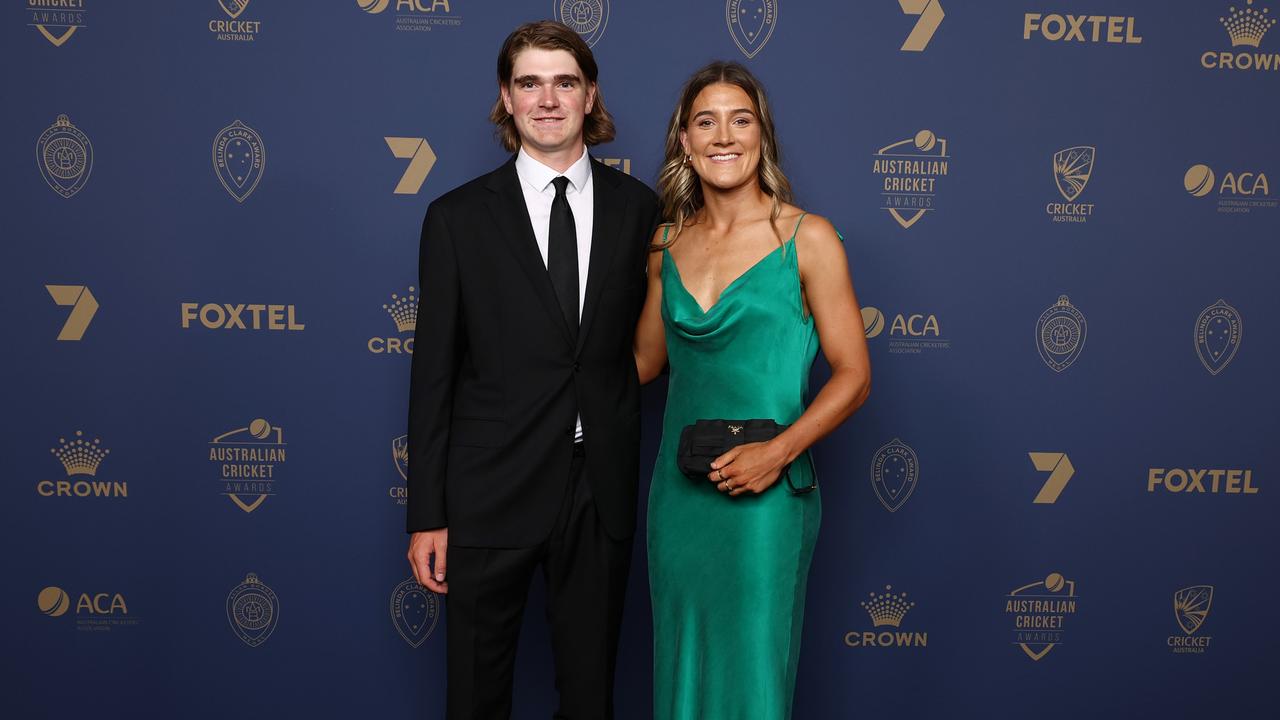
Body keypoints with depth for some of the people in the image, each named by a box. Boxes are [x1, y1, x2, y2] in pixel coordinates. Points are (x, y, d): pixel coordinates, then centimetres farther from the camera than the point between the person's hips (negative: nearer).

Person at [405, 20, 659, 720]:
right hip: (490, 494, -1)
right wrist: (426, 515, -5)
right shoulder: (457, 217, -2)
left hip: (602, 489, 2)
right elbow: (433, 373, -2)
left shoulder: (638, 207, 3)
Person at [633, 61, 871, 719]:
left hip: (765, 495, -4)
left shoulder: (806, 239, -6)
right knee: (682, 663, 14)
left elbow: (852, 375, -6)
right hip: (678, 491, 4)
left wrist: (779, 452, -18)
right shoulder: (667, 243, 7)